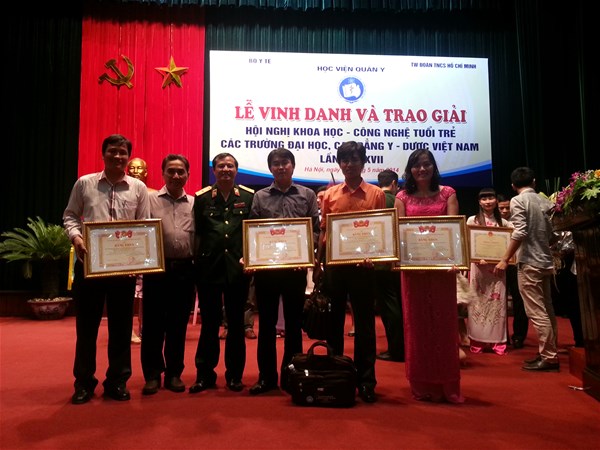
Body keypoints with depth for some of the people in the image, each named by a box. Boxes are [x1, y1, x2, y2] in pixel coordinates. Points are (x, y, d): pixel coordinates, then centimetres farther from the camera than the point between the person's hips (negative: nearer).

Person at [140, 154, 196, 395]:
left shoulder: (194, 203, 10)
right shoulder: (150, 199, 5)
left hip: (184, 270, 2)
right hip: (157, 269, -1)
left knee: (178, 325, 9)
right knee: (153, 324, 5)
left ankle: (174, 373, 21)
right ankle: (152, 374, 18)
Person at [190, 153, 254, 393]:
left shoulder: (249, 196, 5)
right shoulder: (202, 197, 6)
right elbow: (196, 233, 3)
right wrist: (198, 259, -6)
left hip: (238, 268, 0)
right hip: (209, 268, 0)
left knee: (236, 323, 10)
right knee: (209, 322, 8)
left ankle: (234, 375, 22)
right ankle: (204, 374, 20)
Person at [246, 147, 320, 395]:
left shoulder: (307, 195, 6)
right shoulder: (260, 197, 7)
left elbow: (316, 230, 3)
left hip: (296, 267, 0)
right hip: (266, 266, 1)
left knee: (293, 323, 9)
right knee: (266, 323, 8)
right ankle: (266, 376, 19)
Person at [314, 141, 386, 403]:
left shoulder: (376, 194, 2)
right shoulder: (330, 194, 8)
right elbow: (323, 231, 10)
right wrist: (317, 263, 5)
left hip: (362, 266, -2)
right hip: (334, 264, 2)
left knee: (364, 323, 4)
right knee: (334, 321, 10)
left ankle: (366, 381, 16)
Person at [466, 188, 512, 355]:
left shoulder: (503, 222, 10)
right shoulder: (472, 220, 2)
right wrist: (478, 259, -18)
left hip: (497, 266, 2)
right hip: (478, 265, -2)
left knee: (497, 302, 4)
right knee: (478, 302, 1)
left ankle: (497, 341, 12)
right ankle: (477, 340, 8)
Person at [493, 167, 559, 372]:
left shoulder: (518, 200, -8)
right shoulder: (545, 201, 10)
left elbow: (520, 232, -18)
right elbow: (553, 234, 11)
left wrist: (504, 260, -16)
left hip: (529, 263, -7)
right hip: (546, 262, 7)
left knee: (536, 312, -3)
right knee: (546, 310, 12)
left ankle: (548, 357, 1)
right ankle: (550, 353, 19)